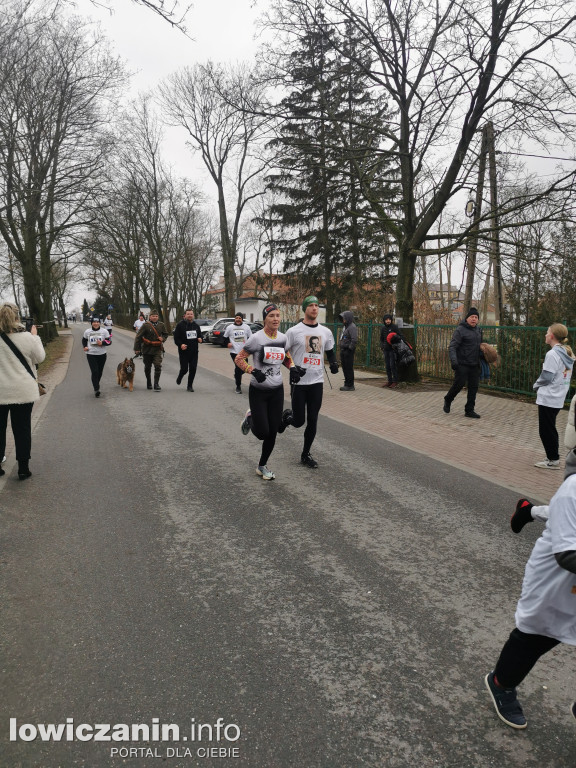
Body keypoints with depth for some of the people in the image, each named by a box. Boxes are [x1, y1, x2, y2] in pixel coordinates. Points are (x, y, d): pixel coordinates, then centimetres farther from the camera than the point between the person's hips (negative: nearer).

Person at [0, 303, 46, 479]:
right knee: (22, 429, 8)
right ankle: (23, 468, 13)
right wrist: (35, 336, 9)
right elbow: (40, 357, 1)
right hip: (23, 391, -1)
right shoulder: (27, 337, -12)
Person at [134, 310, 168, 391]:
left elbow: (165, 334, 19)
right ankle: (148, 383, 31)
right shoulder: (145, 325, -7)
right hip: (147, 349, -1)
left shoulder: (161, 325, 3)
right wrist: (137, 349, -8)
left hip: (157, 349, 1)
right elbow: (138, 337, -6)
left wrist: (162, 338, -5)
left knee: (158, 366, -12)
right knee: (147, 367, 12)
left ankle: (156, 384, -6)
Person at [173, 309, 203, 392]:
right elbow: (176, 338, -5)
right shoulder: (180, 325, -2)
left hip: (194, 352, 4)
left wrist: (200, 340, -1)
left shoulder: (196, 326, 13)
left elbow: (200, 335, 23)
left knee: (193, 369, -1)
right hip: (184, 351, -4)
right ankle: (179, 378, 32)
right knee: (184, 369, -3)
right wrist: (180, 344, -22)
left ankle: (190, 386, 12)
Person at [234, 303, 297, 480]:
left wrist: (293, 368, -1)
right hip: (258, 391, -4)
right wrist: (253, 371, -23)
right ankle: (250, 418, 31)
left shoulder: (283, 338, 2)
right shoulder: (256, 338, -14)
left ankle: (262, 466, 27)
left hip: (277, 391, 5)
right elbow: (238, 359, -8)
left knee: (272, 433, 6)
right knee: (262, 432, -5)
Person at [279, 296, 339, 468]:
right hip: (299, 382, -4)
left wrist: (333, 363, 1)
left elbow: (330, 351, 22)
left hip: (317, 382, 4)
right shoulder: (294, 331, -6)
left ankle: (306, 455, 21)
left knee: (312, 421, 5)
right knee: (298, 421, -1)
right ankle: (287, 416, 35)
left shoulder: (326, 332, 8)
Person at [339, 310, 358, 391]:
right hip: (343, 351, 10)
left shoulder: (352, 327, -14)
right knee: (344, 368, 14)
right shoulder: (345, 326, 17)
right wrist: (341, 349, 16)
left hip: (348, 351, -10)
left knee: (349, 368, -6)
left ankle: (350, 386, 0)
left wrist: (350, 348, -19)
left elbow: (354, 340, -22)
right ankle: (347, 384, 24)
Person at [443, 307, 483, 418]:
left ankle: (469, 410, 11)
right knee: (459, 384, -10)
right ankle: (448, 401, 17)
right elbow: (452, 347, -16)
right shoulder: (460, 330, -9)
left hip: (474, 364, 7)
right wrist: (453, 360, -29)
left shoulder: (478, 330, 14)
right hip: (462, 364, -7)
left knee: (473, 387, 4)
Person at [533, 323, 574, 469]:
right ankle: (553, 457, 23)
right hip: (560, 398, 9)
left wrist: (536, 384, 0)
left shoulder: (552, 354, -18)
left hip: (548, 398, -9)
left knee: (546, 430, 1)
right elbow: (566, 375, 15)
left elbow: (546, 377, -19)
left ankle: (553, 460, 7)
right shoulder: (568, 354, 9)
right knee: (550, 429, 17)